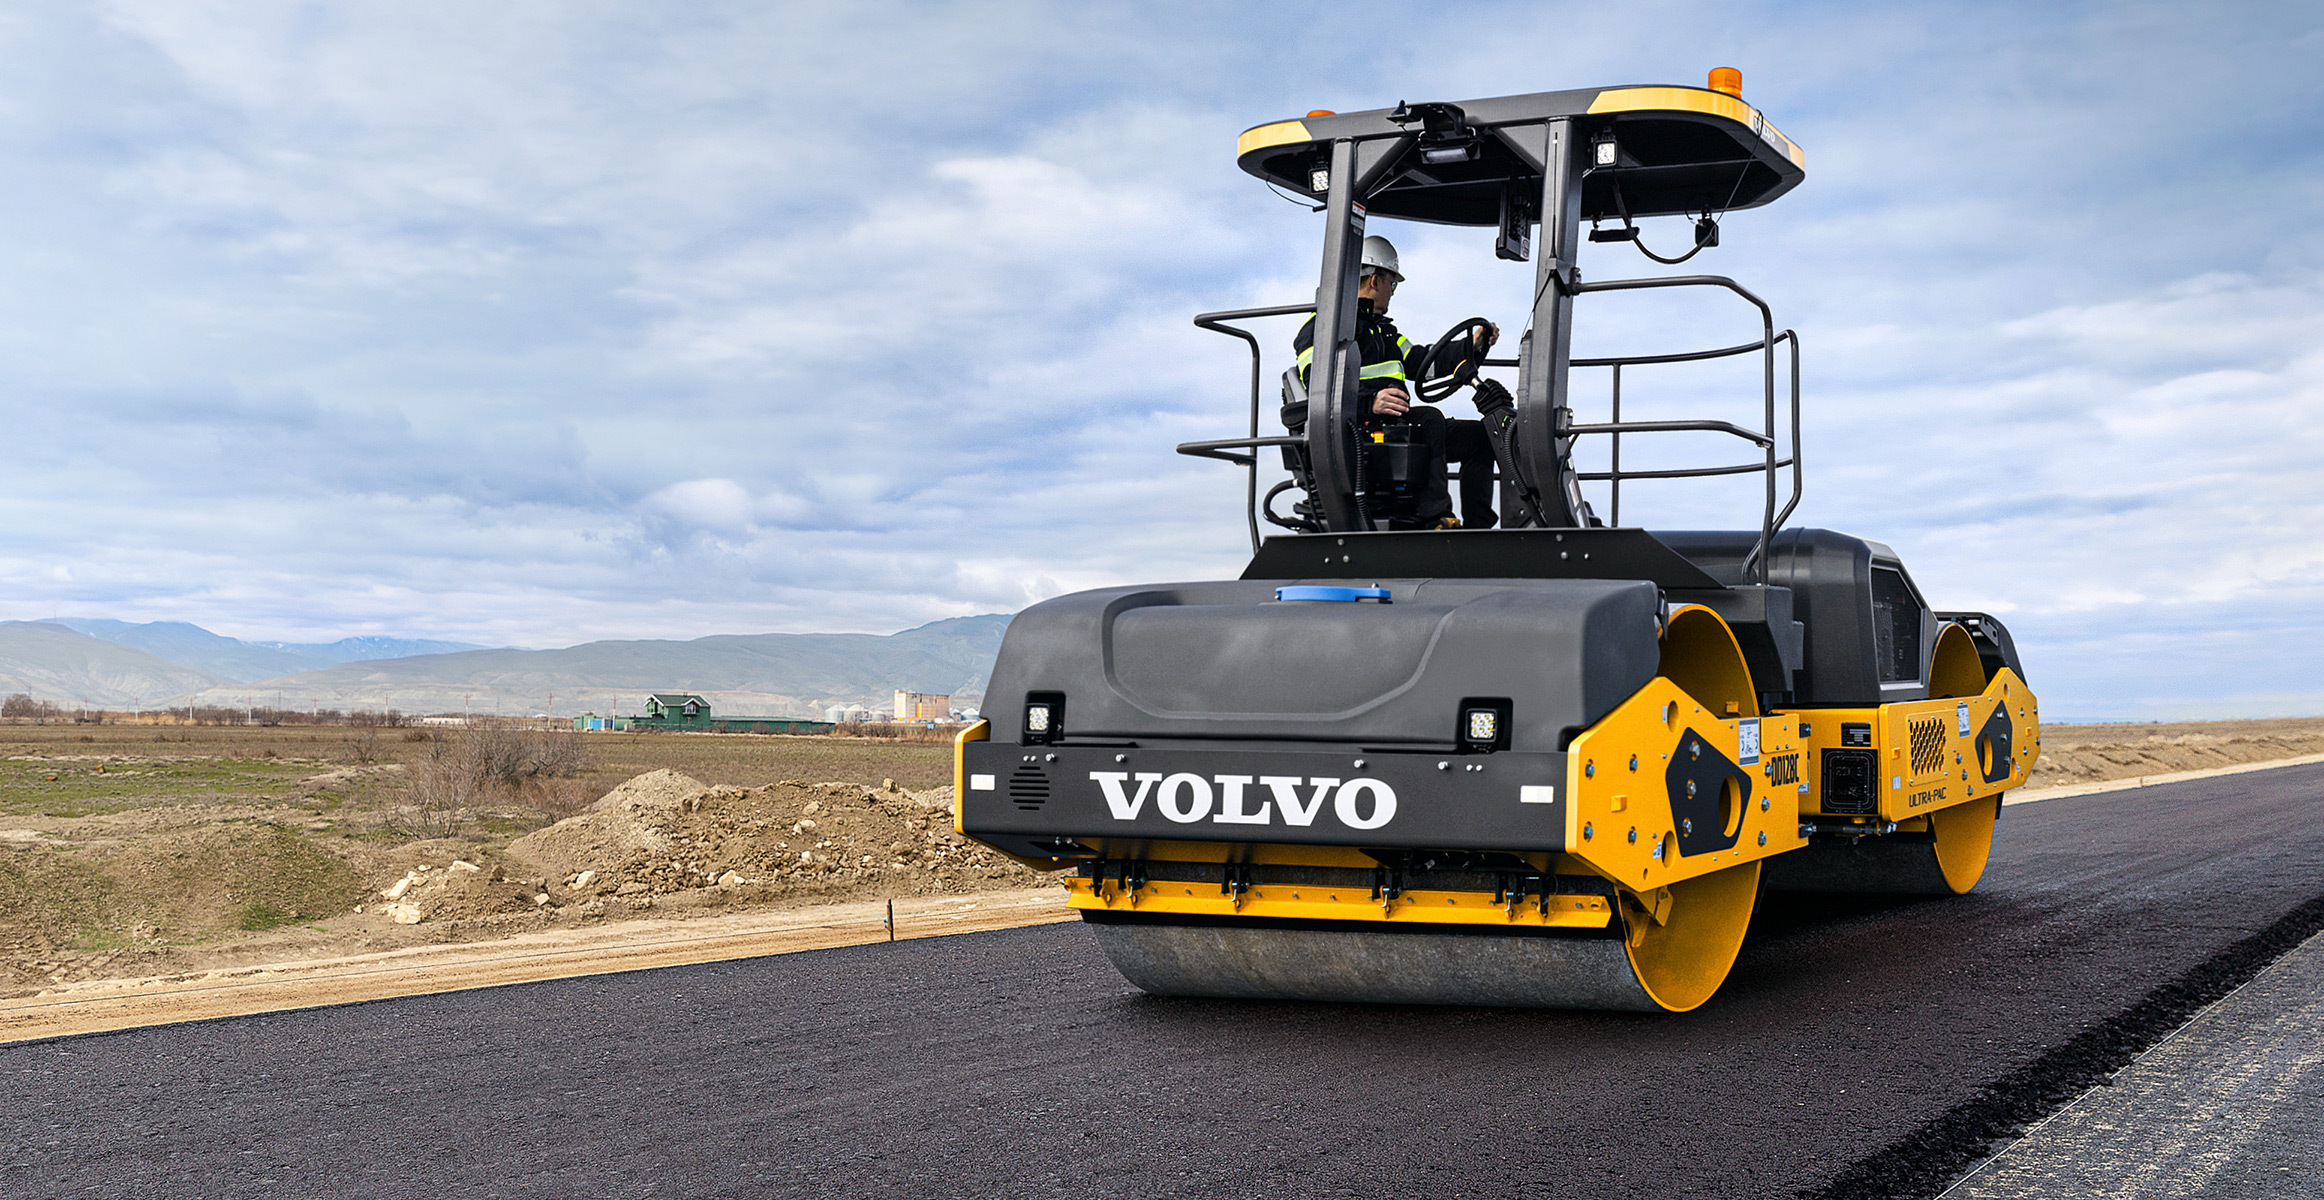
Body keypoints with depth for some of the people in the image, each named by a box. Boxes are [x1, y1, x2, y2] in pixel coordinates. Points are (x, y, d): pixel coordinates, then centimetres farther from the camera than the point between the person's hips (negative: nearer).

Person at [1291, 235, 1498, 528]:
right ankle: (1435, 520, -40)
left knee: (1479, 435, 6)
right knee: (1429, 418, -34)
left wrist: (1472, 346, 19)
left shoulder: (1381, 328, 30)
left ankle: (1478, 526, -5)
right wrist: (1369, 402, -35)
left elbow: (1418, 363, 28)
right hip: (1359, 432, -10)